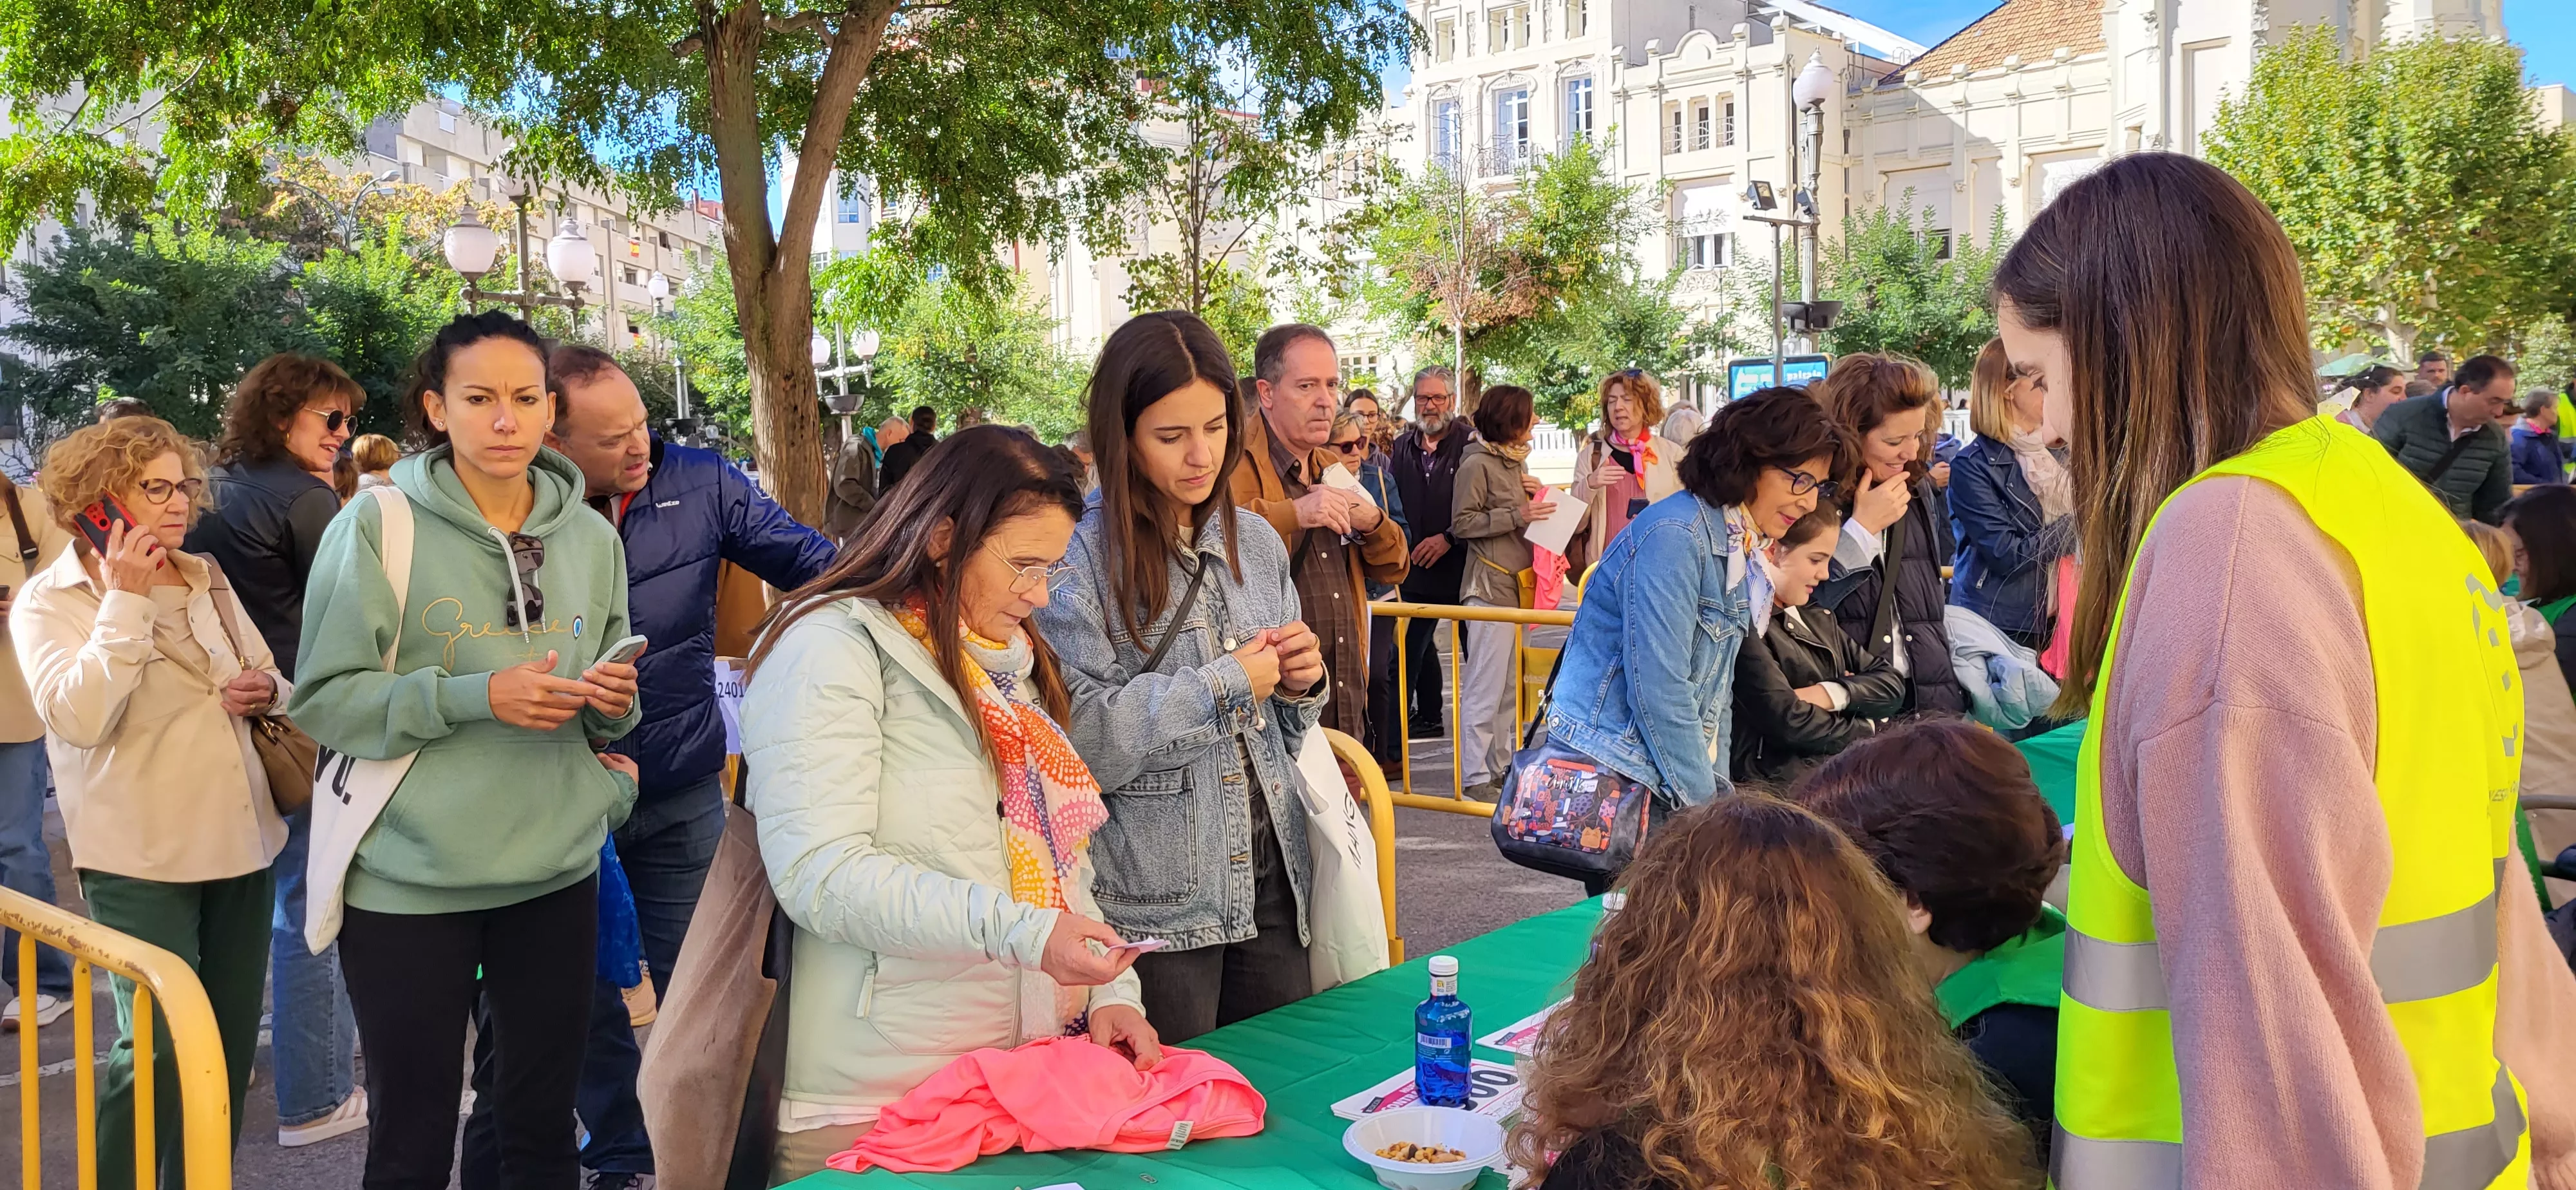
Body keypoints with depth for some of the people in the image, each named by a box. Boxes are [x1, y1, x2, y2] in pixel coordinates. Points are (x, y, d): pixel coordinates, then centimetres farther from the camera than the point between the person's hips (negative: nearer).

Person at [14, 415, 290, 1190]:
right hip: (141, 856, -6)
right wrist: (125, 602, -21)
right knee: (161, 1046, -5)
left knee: (232, 1038, 12)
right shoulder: (49, 601, -6)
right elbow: (78, 718, -22)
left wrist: (268, 689, -4)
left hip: (239, 839, 6)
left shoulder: (206, 579, 10)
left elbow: (271, 682, 20)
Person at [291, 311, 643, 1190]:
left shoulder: (591, 538, 6)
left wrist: (613, 703, -7)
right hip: (409, 880, -3)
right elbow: (325, 699, -9)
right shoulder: (379, 525, -7)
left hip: (558, 871, 4)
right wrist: (473, 697, -20)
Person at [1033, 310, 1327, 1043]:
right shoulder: (1083, 558, -9)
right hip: (1155, 906, -5)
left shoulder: (1258, 545, 9)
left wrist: (1299, 685, -2)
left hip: (1269, 884, 6)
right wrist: (1224, 685, -16)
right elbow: (1081, 742, -19)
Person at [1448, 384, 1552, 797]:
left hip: (1519, 584, 9)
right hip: (1490, 586, -9)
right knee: (1485, 686, -8)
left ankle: (1502, 766, 19)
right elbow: (1462, 523, -13)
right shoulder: (1477, 464, -9)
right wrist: (1518, 516, -19)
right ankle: (1475, 778, -5)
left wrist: (1536, 497, 4)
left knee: (1511, 685, 12)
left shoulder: (1516, 461, 18)